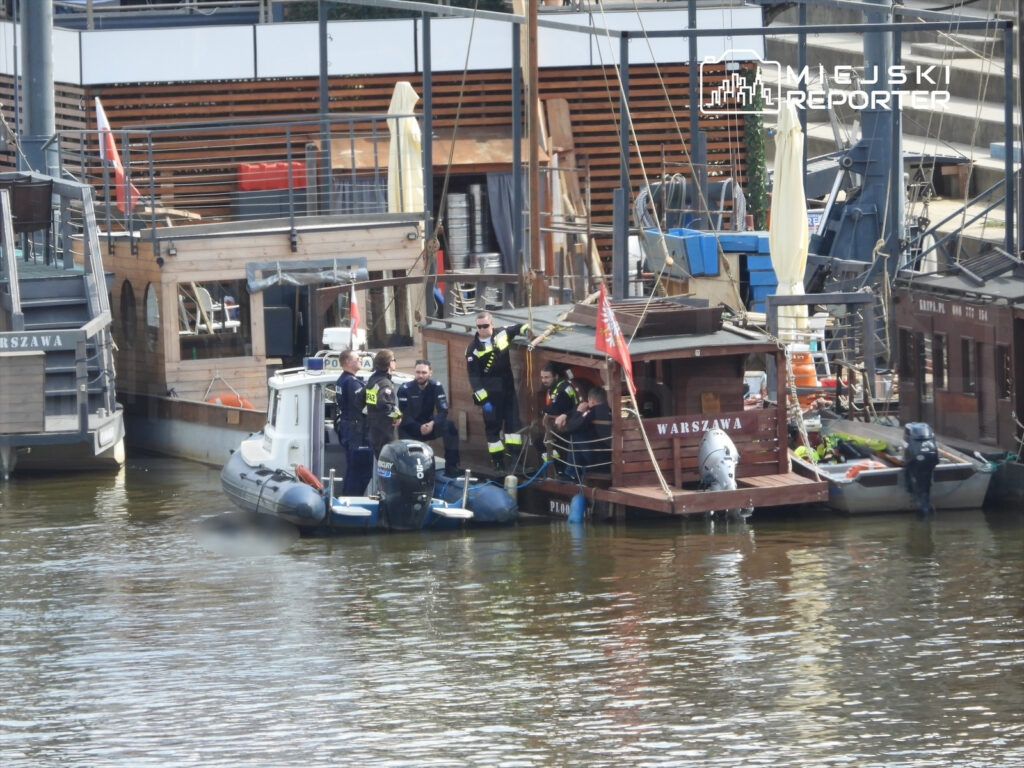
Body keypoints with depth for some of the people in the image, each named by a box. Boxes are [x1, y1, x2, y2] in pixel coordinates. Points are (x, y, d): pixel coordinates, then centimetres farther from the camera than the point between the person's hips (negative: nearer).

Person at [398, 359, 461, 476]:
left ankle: (451, 466, -25)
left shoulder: (436, 387, -5)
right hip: (410, 429, -1)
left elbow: (443, 411, -12)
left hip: (428, 425, 1)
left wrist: (433, 423, -32)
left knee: (450, 426, -24)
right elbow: (404, 415, -13)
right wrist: (419, 428, -27)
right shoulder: (405, 389, -11)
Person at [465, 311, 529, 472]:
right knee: (493, 427, 0)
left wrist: (526, 329, -4)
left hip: (508, 388, 3)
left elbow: (519, 327, 21)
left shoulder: (502, 334, 0)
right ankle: (498, 463, 7)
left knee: (513, 422, 0)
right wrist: (483, 400, -17)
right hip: (490, 393, -3)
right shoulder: (474, 348, -10)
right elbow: (474, 377, -11)